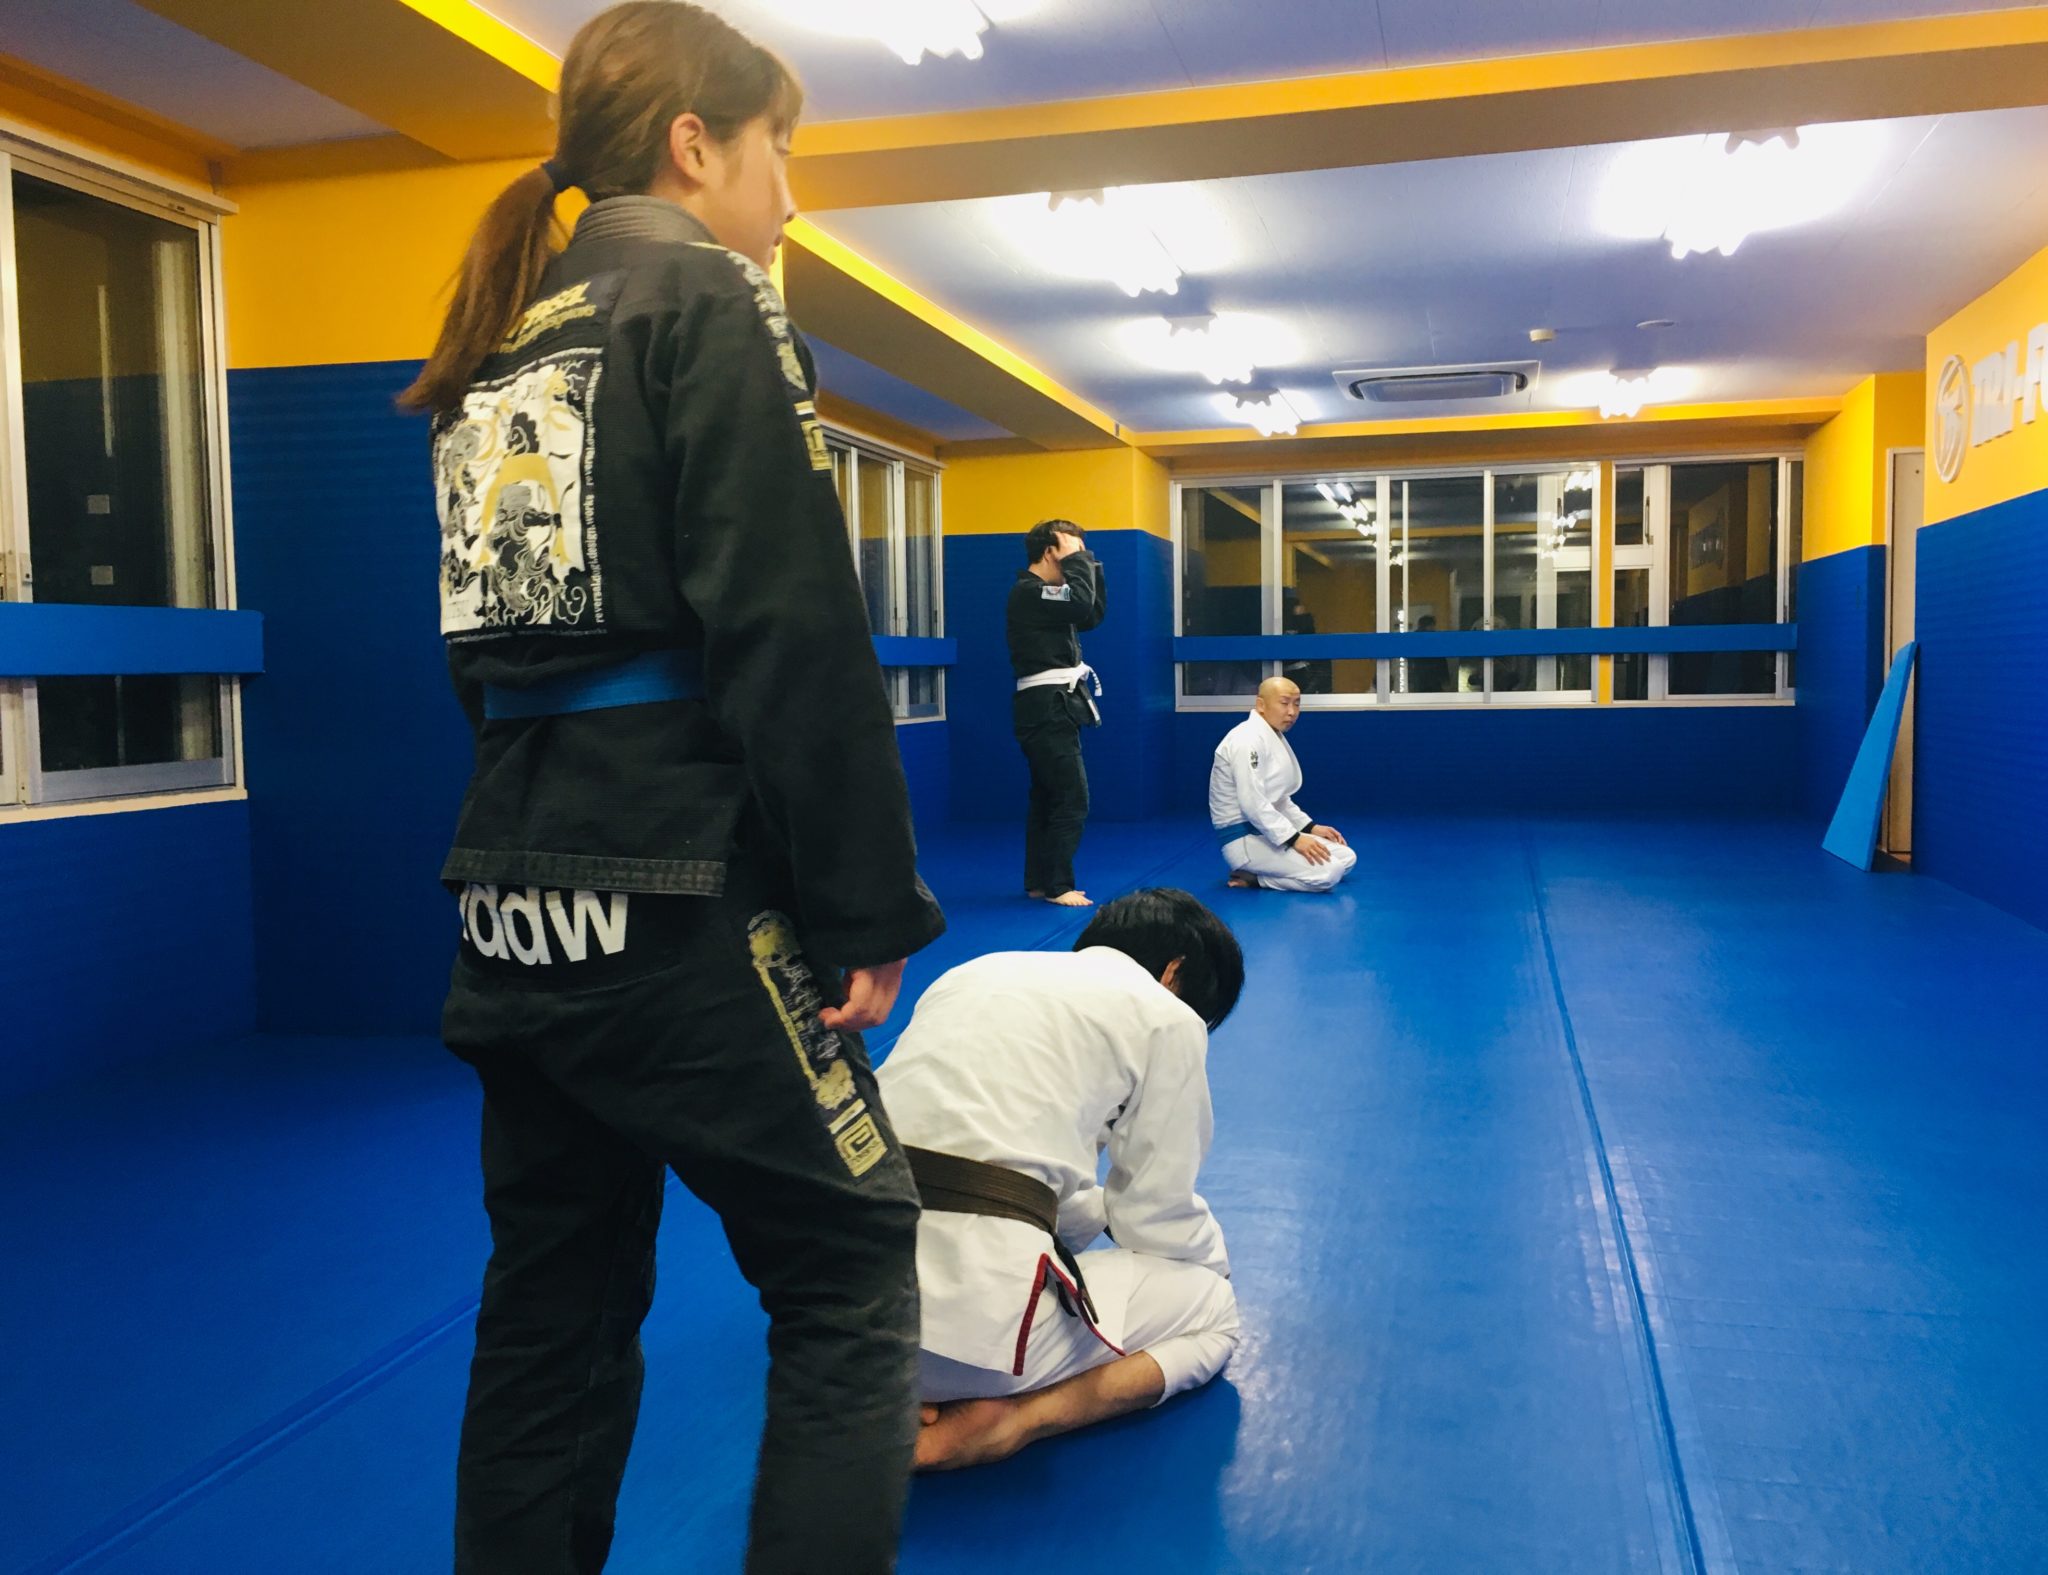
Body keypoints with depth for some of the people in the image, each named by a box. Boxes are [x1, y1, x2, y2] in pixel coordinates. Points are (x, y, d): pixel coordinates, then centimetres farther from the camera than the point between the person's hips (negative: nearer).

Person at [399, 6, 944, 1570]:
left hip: (518, 894, 8)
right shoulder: (706, 297, -5)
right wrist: (871, 913, -11)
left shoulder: (504, 341, 17)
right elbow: (794, 638, -15)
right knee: (852, 1272, 5)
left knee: (554, 1304, 17)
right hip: (675, 893, -8)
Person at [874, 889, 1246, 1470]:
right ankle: (1005, 1422, -4)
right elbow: (1156, 1214, 10)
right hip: (974, 1323, -6)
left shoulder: (974, 973, 22)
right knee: (1211, 1309, 19)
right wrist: (1214, 1262, 33)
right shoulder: (1165, 1017, 5)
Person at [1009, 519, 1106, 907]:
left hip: (1052, 707, 11)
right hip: (1046, 708, -11)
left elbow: (1092, 615, 17)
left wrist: (1090, 565, 9)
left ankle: (1038, 882, 19)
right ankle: (1056, 886, -5)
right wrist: (1077, 559, -13)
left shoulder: (1044, 592, 18)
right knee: (1071, 799, -10)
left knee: (1047, 797, 13)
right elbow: (1081, 602, -26)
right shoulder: (1028, 592, -14)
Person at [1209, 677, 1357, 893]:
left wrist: (1310, 827, 10)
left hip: (1268, 830, 11)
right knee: (1326, 872, -24)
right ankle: (1251, 877, -7)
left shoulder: (1275, 737, 14)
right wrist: (1294, 838, -25)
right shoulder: (1248, 740, -19)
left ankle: (1255, 870, 7)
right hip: (1244, 838, -11)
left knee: (1345, 858, 10)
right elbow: (1252, 803, -26)